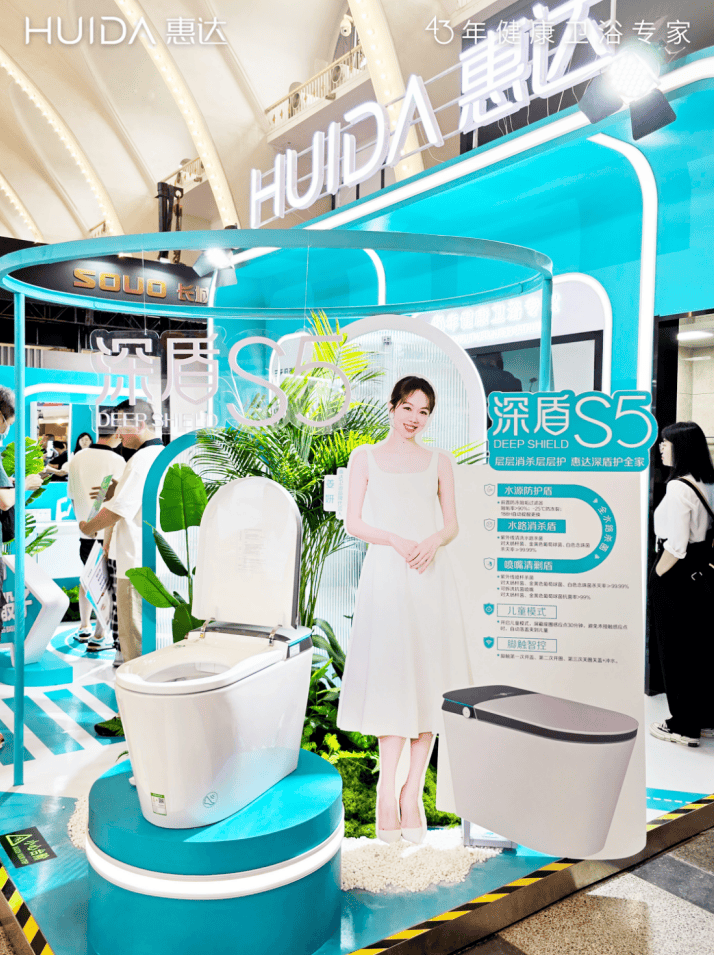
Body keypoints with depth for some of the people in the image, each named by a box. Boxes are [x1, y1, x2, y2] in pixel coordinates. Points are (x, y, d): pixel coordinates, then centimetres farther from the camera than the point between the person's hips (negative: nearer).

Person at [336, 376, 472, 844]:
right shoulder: (366, 457, 10)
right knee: (391, 677, -6)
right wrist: (396, 540, -13)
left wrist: (433, 541, -10)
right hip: (386, 576, -2)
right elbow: (353, 523, 4)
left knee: (428, 680, 1)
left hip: (431, 577, 2)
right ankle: (388, 790, 5)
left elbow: (453, 524, 13)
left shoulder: (439, 461, 14)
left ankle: (412, 792, 11)